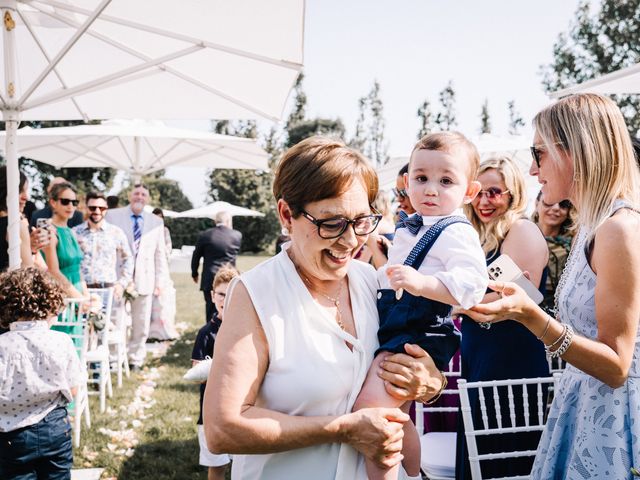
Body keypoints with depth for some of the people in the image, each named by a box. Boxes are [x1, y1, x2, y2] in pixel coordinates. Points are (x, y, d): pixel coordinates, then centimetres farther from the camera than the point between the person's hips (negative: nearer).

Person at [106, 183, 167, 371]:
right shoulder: (113, 216, 3)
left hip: (144, 281, 2)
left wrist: (160, 281, 6)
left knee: (141, 325, 6)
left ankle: (135, 360, 19)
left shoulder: (156, 222, 10)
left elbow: (160, 254, 11)